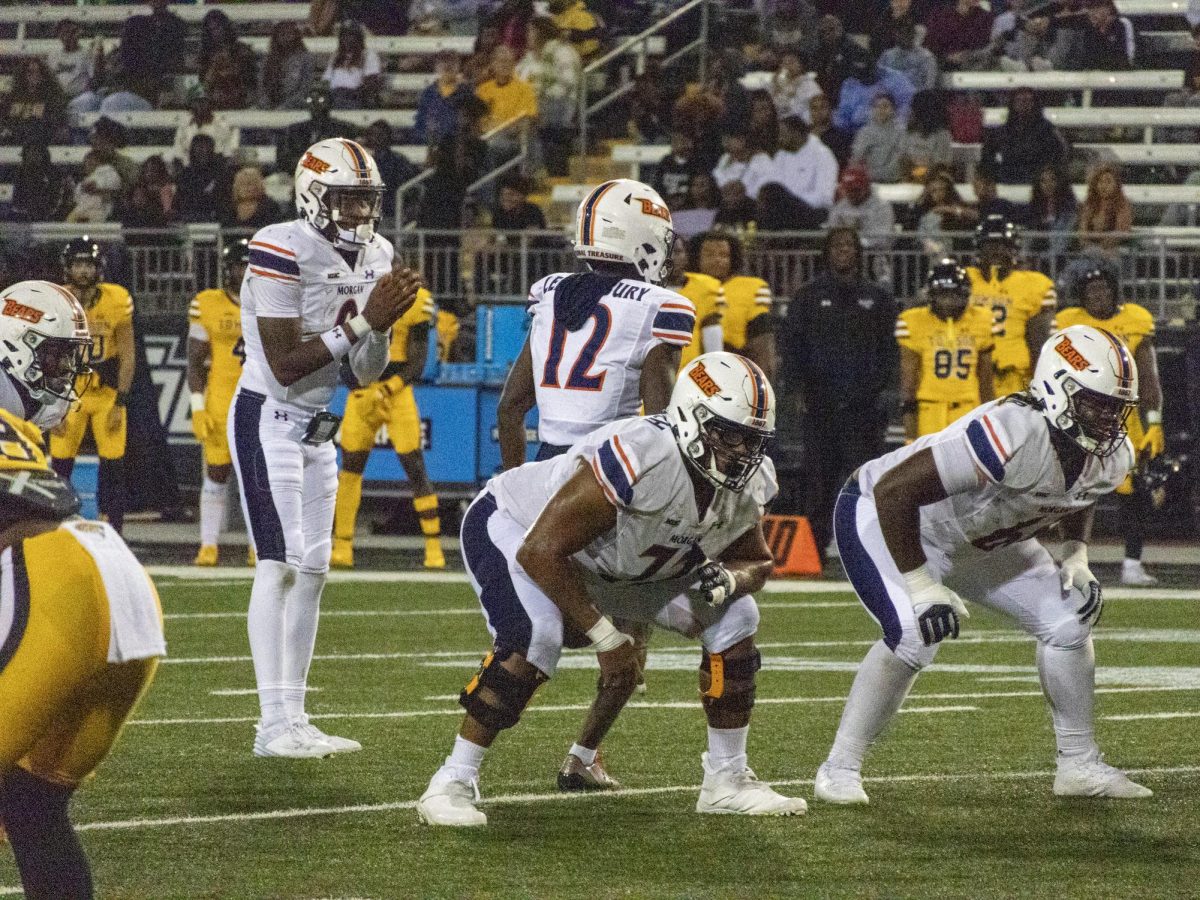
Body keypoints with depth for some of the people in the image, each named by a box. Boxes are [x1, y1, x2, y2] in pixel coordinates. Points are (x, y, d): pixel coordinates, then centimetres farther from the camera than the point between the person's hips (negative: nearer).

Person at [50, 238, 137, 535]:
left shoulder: (117, 301, -10)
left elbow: (127, 355, -3)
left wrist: (120, 403, -7)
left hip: (107, 391, 0)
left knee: (113, 465, -3)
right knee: (60, 466, -4)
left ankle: (113, 531, 5)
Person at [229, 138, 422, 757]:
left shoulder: (373, 257, 4)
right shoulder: (283, 253, -20)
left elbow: (367, 372, 6)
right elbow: (286, 365, -22)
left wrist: (384, 322, -13)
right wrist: (361, 322, -24)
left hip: (318, 427, 9)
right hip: (267, 420, -9)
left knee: (312, 570, 7)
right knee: (280, 563, -15)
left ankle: (293, 718, 10)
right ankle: (273, 724, -17)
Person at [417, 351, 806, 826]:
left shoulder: (748, 484, -16)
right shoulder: (641, 460, -40)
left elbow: (756, 562, 3)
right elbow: (540, 551, -37)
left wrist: (729, 580, -23)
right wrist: (606, 638, -32)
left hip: (618, 564, 8)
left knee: (734, 618, -1)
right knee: (534, 639, -34)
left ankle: (726, 780, 12)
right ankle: (454, 781, -21)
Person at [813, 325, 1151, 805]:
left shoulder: (1110, 459, -13)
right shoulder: (1015, 436, -40)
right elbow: (894, 490, -38)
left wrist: (1076, 557, -5)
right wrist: (920, 587, -35)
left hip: (979, 539, 8)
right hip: (882, 516, -8)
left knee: (1068, 619, 0)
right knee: (915, 635, -28)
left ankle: (1079, 765, 15)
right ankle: (840, 769, -13)